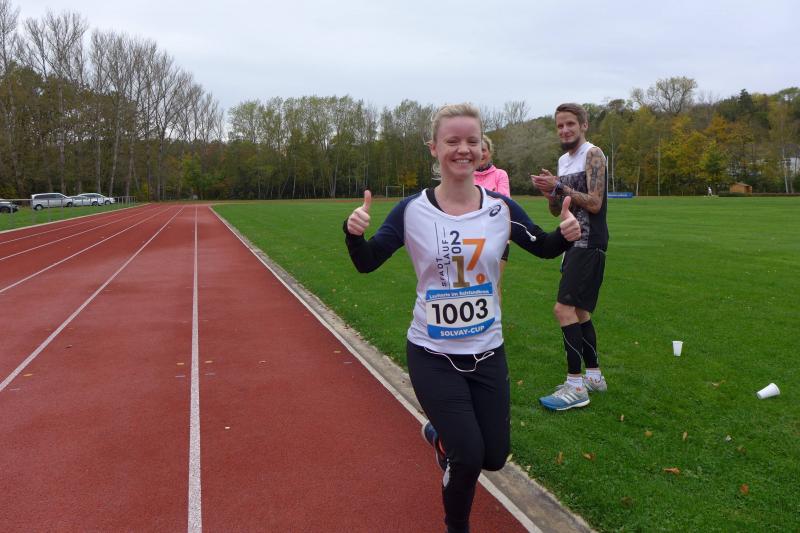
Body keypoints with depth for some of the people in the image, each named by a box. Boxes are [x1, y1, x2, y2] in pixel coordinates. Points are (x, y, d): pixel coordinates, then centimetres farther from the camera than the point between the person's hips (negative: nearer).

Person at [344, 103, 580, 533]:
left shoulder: (501, 208, -6)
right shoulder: (412, 211, -11)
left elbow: (544, 248, 6)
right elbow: (366, 263, -8)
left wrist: (566, 234, -17)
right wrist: (354, 233, -29)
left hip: (488, 353, 3)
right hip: (432, 356, -3)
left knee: (494, 458, 10)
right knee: (468, 458, -6)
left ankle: (439, 434, 45)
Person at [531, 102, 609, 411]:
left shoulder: (593, 154, -9)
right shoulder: (563, 161, 16)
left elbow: (594, 203, -18)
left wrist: (559, 187, -19)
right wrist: (550, 192, -4)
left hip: (589, 244, -9)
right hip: (573, 243, 9)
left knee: (564, 309, -16)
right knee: (579, 312, 13)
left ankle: (576, 387, -10)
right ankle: (594, 376, 25)